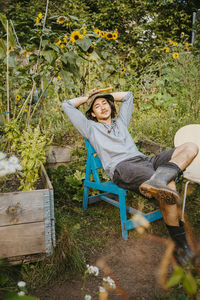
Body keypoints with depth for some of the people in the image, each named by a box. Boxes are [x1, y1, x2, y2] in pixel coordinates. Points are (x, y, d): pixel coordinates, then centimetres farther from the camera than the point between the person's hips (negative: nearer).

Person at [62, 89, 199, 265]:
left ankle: (159, 178, -42)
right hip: (121, 168, -6)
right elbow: (67, 105, 24)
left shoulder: (121, 122, 37)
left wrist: (107, 96, 43)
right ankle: (180, 242, -23)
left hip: (145, 161, 7)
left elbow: (128, 96, 50)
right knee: (168, 184, -33)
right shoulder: (91, 128, 24)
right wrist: (87, 98, 36)